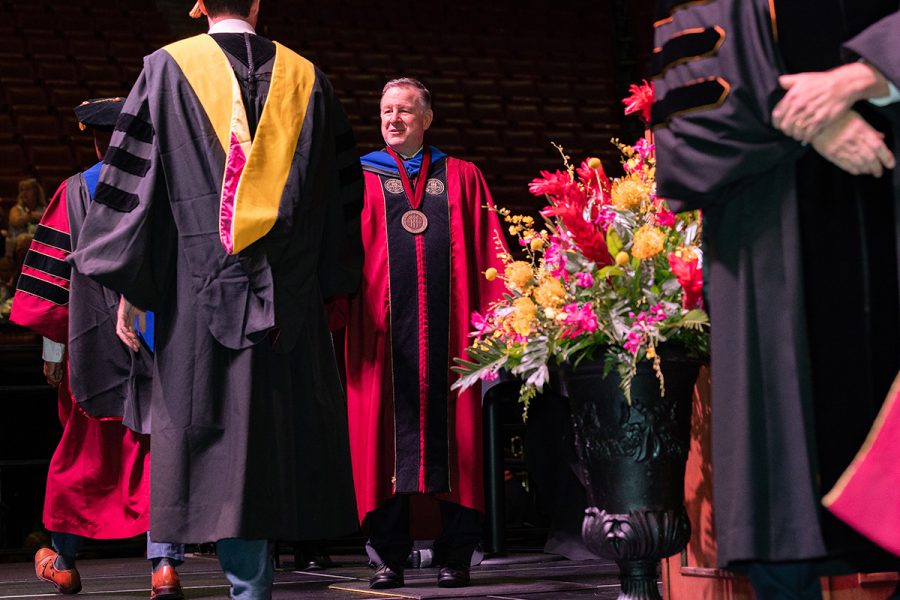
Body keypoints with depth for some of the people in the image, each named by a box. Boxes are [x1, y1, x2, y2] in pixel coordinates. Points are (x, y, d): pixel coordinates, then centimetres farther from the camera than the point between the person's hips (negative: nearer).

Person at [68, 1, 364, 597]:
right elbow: (343, 193, 13)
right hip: (292, 295, 2)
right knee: (280, 429, 10)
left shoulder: (169, 68, 2)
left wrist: (129, 286, 3)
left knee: (221, 439, 0)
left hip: (202, 287, -2)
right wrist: (328, 281, 21)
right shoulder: (306, 77, 9)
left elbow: (133, 179, -1)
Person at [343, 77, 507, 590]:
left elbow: (490, 251, 9)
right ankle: (390, 556, 4)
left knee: (452, 429, 1)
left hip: (447, 325, 1)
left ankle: (456, 556, 7)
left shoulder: (462, 177, 15)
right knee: (388, 430, -1)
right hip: (384, 325, 0)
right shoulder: (361, 179, 14)